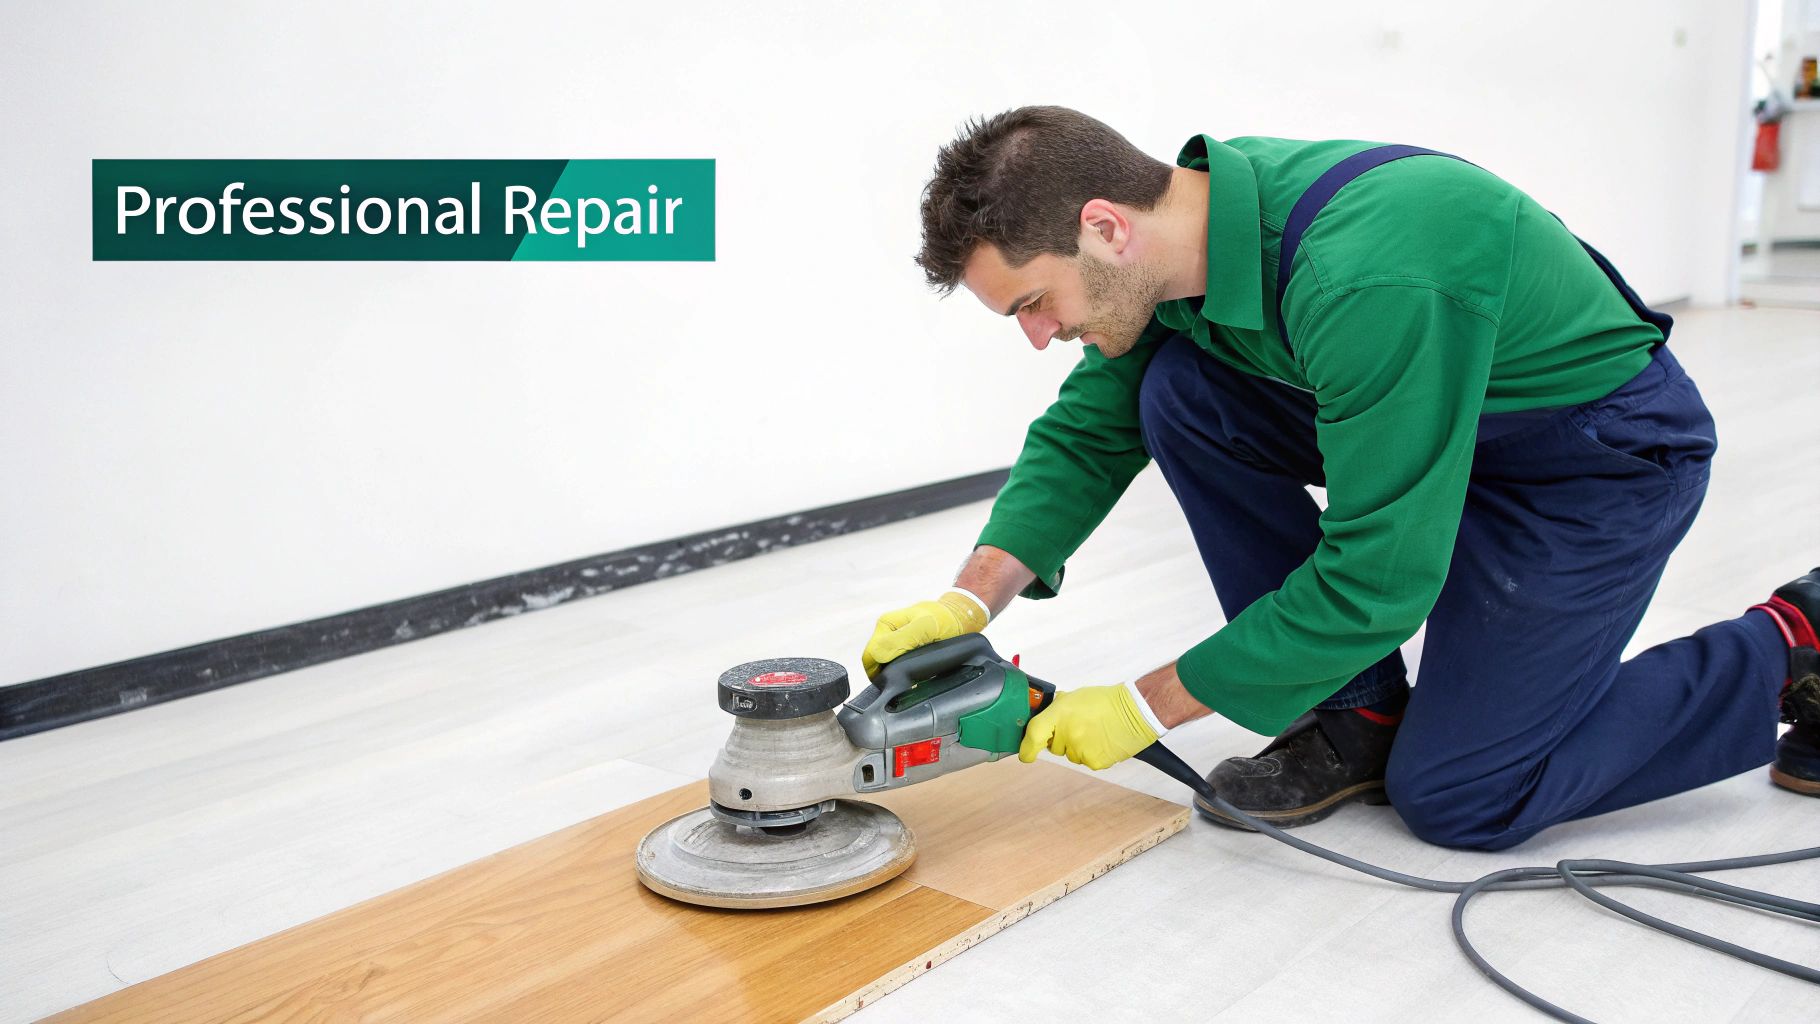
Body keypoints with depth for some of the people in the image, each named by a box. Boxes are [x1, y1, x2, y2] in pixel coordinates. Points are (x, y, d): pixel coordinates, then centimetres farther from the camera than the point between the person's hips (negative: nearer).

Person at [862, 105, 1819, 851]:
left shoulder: (1365, 279, -38)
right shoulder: (1188, 219, -12)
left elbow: (1377, 573, -32)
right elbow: (1088, 430, -3)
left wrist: (1147, 706, -24)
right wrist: (971, 599, -17)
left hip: (1609, 455, -7)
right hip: (1434, 421, 8)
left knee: (1456, 797, -6)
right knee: (1179, 393, -13)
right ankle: (1358, 713, 1)